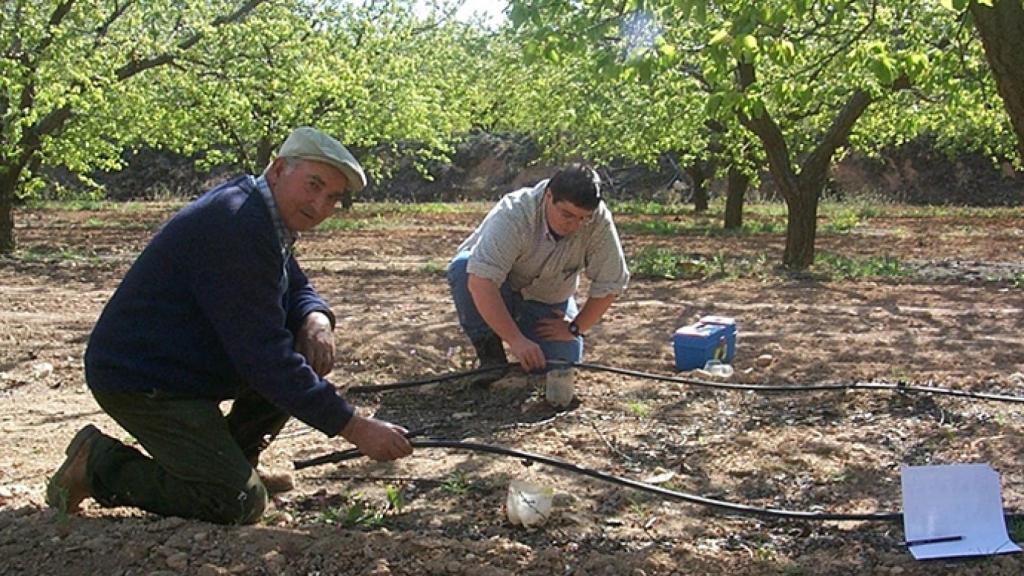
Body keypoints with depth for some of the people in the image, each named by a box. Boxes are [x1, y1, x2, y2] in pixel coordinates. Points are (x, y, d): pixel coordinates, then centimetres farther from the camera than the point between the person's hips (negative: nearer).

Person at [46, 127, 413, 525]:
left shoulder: (266, 220, 6)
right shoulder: (235, 226, -25)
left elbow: (297, 290, 18)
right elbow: (265, 357, -28)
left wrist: (316, 320, -10)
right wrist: (355, 429, -26)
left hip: (189, 365, 10)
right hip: (140, 381, -10)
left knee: (311, 357, 1)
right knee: (241, 504, -15)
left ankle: (228, 458, 11)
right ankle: (99, 464, -1)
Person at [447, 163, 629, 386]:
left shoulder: (599, 221, -24)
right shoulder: (513, 215, -35)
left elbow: (609, 284, -14)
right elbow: (480, 281, -44)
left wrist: (574, 329, -14)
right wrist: (516, 340, -48)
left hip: (547, 302, 3)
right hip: (492, 297, -3)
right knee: (462, 267, -34)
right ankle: (489, 351, -14)